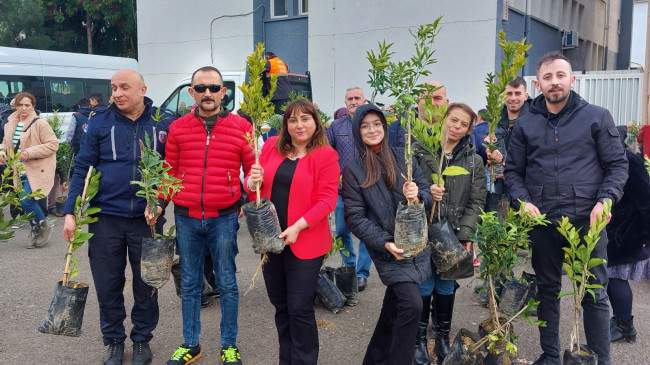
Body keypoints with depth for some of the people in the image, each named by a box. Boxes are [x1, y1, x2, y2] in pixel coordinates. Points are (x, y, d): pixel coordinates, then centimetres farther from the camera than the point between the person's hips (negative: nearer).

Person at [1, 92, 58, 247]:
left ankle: (44, 226, 9)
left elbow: (53, 144, -14)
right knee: (28, 202, 11)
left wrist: (30, 152, -21)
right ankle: (36, 233, 27)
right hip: (21, 171, 7)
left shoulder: (40, 124, -12)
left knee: (26, 201, -15)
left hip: (37, 170, -7)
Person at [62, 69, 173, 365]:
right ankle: (113, 341, 29)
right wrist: (70, 212, -7)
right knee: (107, 284, 10)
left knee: (146, 284, 11)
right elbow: (82, 168, 0)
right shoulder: (100, 123, 0)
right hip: (105, 217, 1)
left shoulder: (163, 124, -1)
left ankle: (142, 340, 30)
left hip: (147, 218, 0)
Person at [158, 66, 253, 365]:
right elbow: (169, 172, 11)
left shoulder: (240, 127, -1)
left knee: (227, 283, 7)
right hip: (186, 217, 2)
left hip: (224, 217, -2)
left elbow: (253, 171, 3)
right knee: (189, 284, 13)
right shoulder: (178, 128, 5)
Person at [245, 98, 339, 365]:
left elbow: (327, 200, -12)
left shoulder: (326, 155, -7)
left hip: (304, 242, -5)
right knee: (279, 303, 16)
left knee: (299, 308, 1)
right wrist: (252, 182, -13)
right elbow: (253, 187, 11)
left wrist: (298, 227, -20)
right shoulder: (272, 146, 6)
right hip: (270, 238, 5)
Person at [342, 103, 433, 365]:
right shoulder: (353, 171, -4)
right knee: (412, 304, -16)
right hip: (387, 250, -4)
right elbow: (354, 217, -8)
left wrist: (417, 197, -19)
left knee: (393, 309, 15)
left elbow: (428, 196, 5)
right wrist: (385, 243, -18)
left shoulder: (403, 158, 3)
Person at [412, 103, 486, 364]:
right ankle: (419, 339, 23)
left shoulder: (474, 161, 5)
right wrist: (424, 193, -21)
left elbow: (476, 202, 2)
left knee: (446, 287, 12)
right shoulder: (418, 150, -1)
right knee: (424, 286, 5)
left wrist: (465, 234, -8)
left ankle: (443, 338, 30)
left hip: (454, 235, 2)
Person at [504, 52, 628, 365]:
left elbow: (617, 165, 2)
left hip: (587, 221, -2)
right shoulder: (525, 125, 8)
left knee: (595, 294, 3)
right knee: (547, 290, 13)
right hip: (542, 222, 3)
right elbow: (513, 171, 11)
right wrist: (523, 201, -6)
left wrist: (605, 200, -13)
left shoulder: (597, 117, 2)